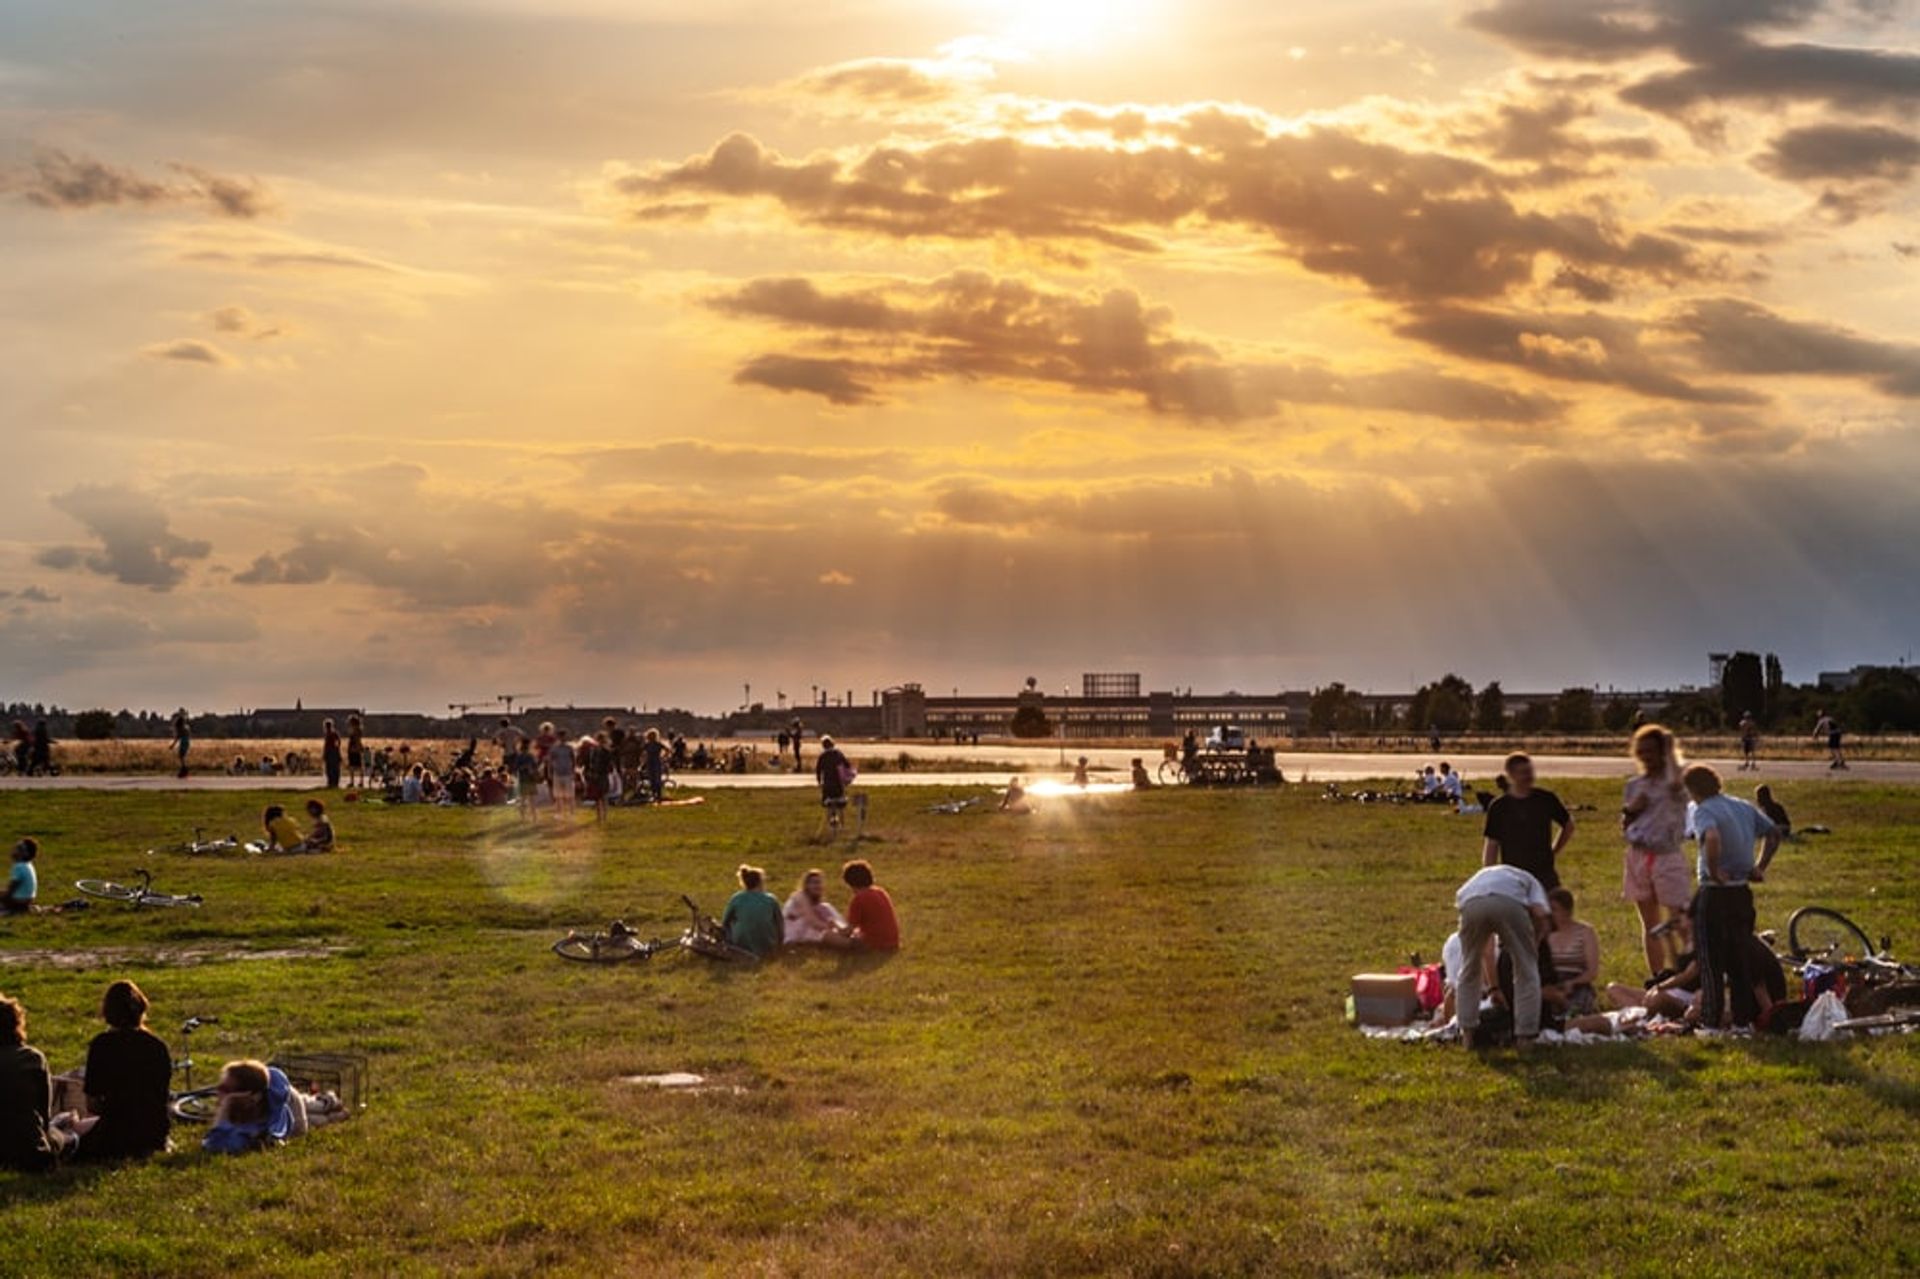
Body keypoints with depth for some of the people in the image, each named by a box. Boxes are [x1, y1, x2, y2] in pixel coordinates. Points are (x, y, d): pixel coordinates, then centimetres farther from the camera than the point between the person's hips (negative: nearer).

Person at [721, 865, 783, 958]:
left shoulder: (736, 899, -1)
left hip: (741, 946, 0)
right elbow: (779, 925, 7)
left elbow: (724, 923, 11)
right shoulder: (771, 899, -2)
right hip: (767, 949, 0)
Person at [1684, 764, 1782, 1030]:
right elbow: (1774, 833, 19)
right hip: (1743, 894, 7)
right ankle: (1744, 1019, 18)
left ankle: (1710, 1021, 3)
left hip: (1714, 895, -7)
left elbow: (1712, 838, -34)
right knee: (1741, 960, 14)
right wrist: (1760, 866, 13)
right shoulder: (1744, 807, 11)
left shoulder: (1701, 811, -14)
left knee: (1711, 962, 1)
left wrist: (1713, 871, -21)